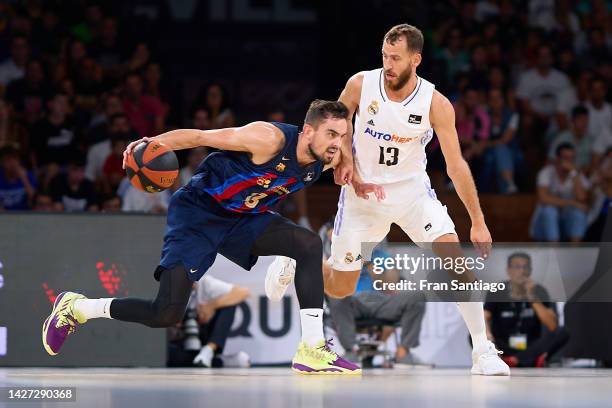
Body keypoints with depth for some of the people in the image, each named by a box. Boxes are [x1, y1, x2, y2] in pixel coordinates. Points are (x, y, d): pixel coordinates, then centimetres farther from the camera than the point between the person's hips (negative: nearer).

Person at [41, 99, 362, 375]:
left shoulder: (324, 162, -6)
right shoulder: (269, 139, -27)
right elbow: (199, 136, -22)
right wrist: (153, 144, -32)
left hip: (241, 217, 7)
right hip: (197, 213, -7)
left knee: (309, 244, -15)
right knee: (166, 314, -13)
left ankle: (312, 351, -13)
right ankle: (74, 307, 9)